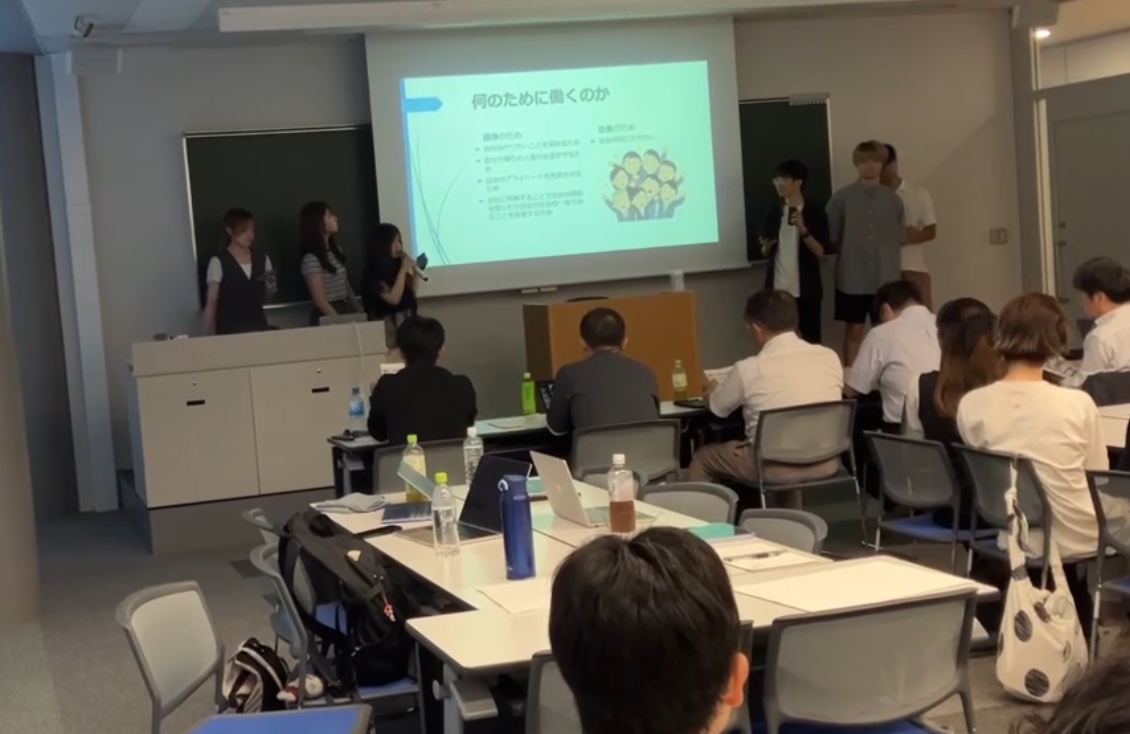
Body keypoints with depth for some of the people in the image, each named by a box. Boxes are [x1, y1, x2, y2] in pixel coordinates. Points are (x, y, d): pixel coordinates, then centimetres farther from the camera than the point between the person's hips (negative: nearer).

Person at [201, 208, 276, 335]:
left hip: (258, 324, 4)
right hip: (230, 328, -4)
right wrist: (208, 333, -11)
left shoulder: (261, 258, 6)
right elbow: (211, 301, -5)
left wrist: (270, 288, -4)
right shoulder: (219, 261, -6)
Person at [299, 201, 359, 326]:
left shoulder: (336, 250, 10)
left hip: (344, 310, 7)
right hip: (328, 318, -7)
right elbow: (320, 301, -16)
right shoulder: (311, 258, -15)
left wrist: (357, 313, 7)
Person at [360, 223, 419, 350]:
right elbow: (393, 298, -20)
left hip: (407, 320, 7)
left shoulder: (397, 266, 6)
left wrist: (415, 272, 1)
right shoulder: (373, 274, -13)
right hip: (388, 325, -7)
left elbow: (410, 294, 16)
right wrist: (403, 270, -17)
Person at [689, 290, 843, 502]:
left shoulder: (748, 369, -11)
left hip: (775, 467, -5)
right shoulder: (830, 357, -1)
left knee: (702, 459, 20)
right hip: (826, 463, 5)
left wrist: (711, 390, 31)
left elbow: (717, 408, 6)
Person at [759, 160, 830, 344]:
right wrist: (767, 246, -9)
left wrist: (803, 230, -23)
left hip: (805, 289, -3)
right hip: (778, 288, 3)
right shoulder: (774, 210, 7)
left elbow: (820, 251, -8)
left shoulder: (815, 211, -3)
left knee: (811, 340, 2)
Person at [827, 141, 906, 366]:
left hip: (886, 279, 2)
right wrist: (850, 253, 4)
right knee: (854, 331, 4)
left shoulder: (893, 200, 4)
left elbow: (900, 238, 11)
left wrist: (885, 254, 3)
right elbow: (831, 239, 0)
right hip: (852, 279, -2)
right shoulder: (841, 198, -4)